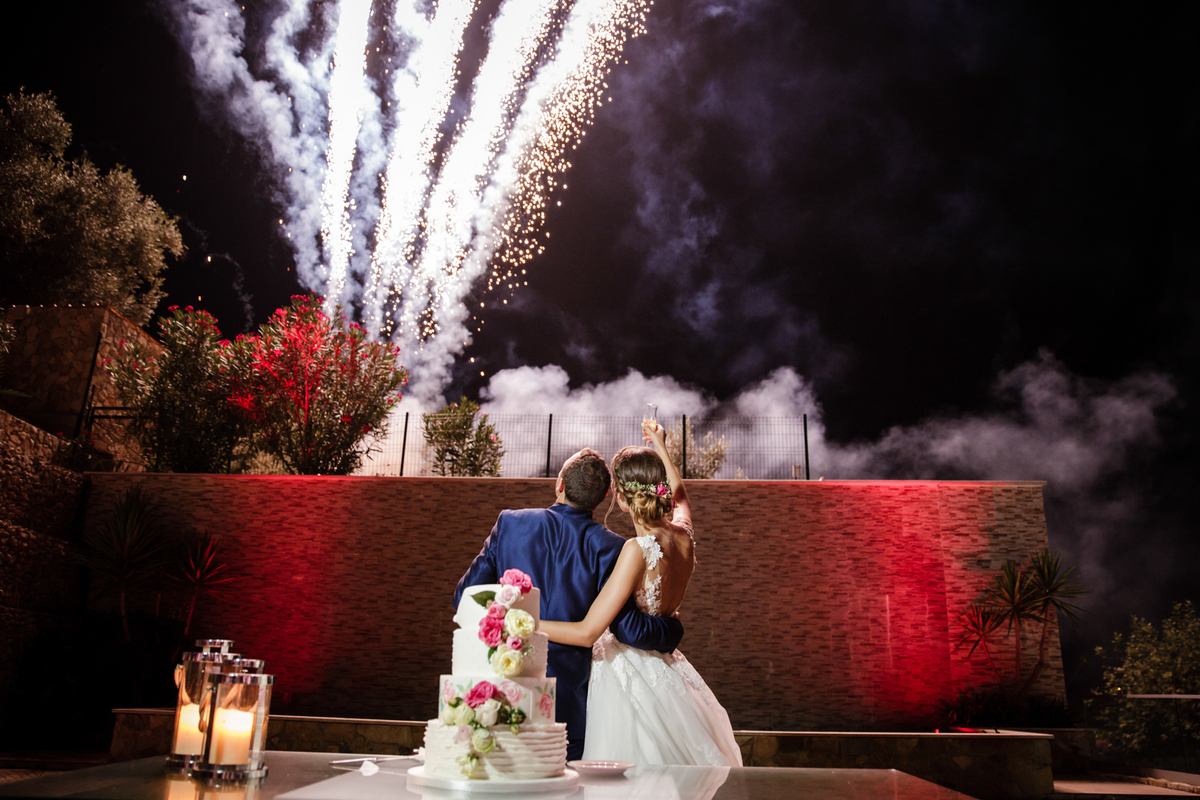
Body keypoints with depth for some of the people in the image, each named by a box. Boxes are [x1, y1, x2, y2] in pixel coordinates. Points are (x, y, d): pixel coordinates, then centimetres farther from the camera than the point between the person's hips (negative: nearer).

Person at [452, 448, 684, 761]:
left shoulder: (510, 523, -6)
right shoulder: (607, 546, -12)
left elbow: (464, 597, -2)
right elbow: (627, 628, -13)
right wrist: (673, 629, 6)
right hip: (567, 700, -1)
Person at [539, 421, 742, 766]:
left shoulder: (638, 550, -24)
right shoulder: (683, 535, -3)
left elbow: (586, 632, -23)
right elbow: (679, 493, 23)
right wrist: (660, 446, 36)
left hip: (627, 676, -8)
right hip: (664, 667, 8)